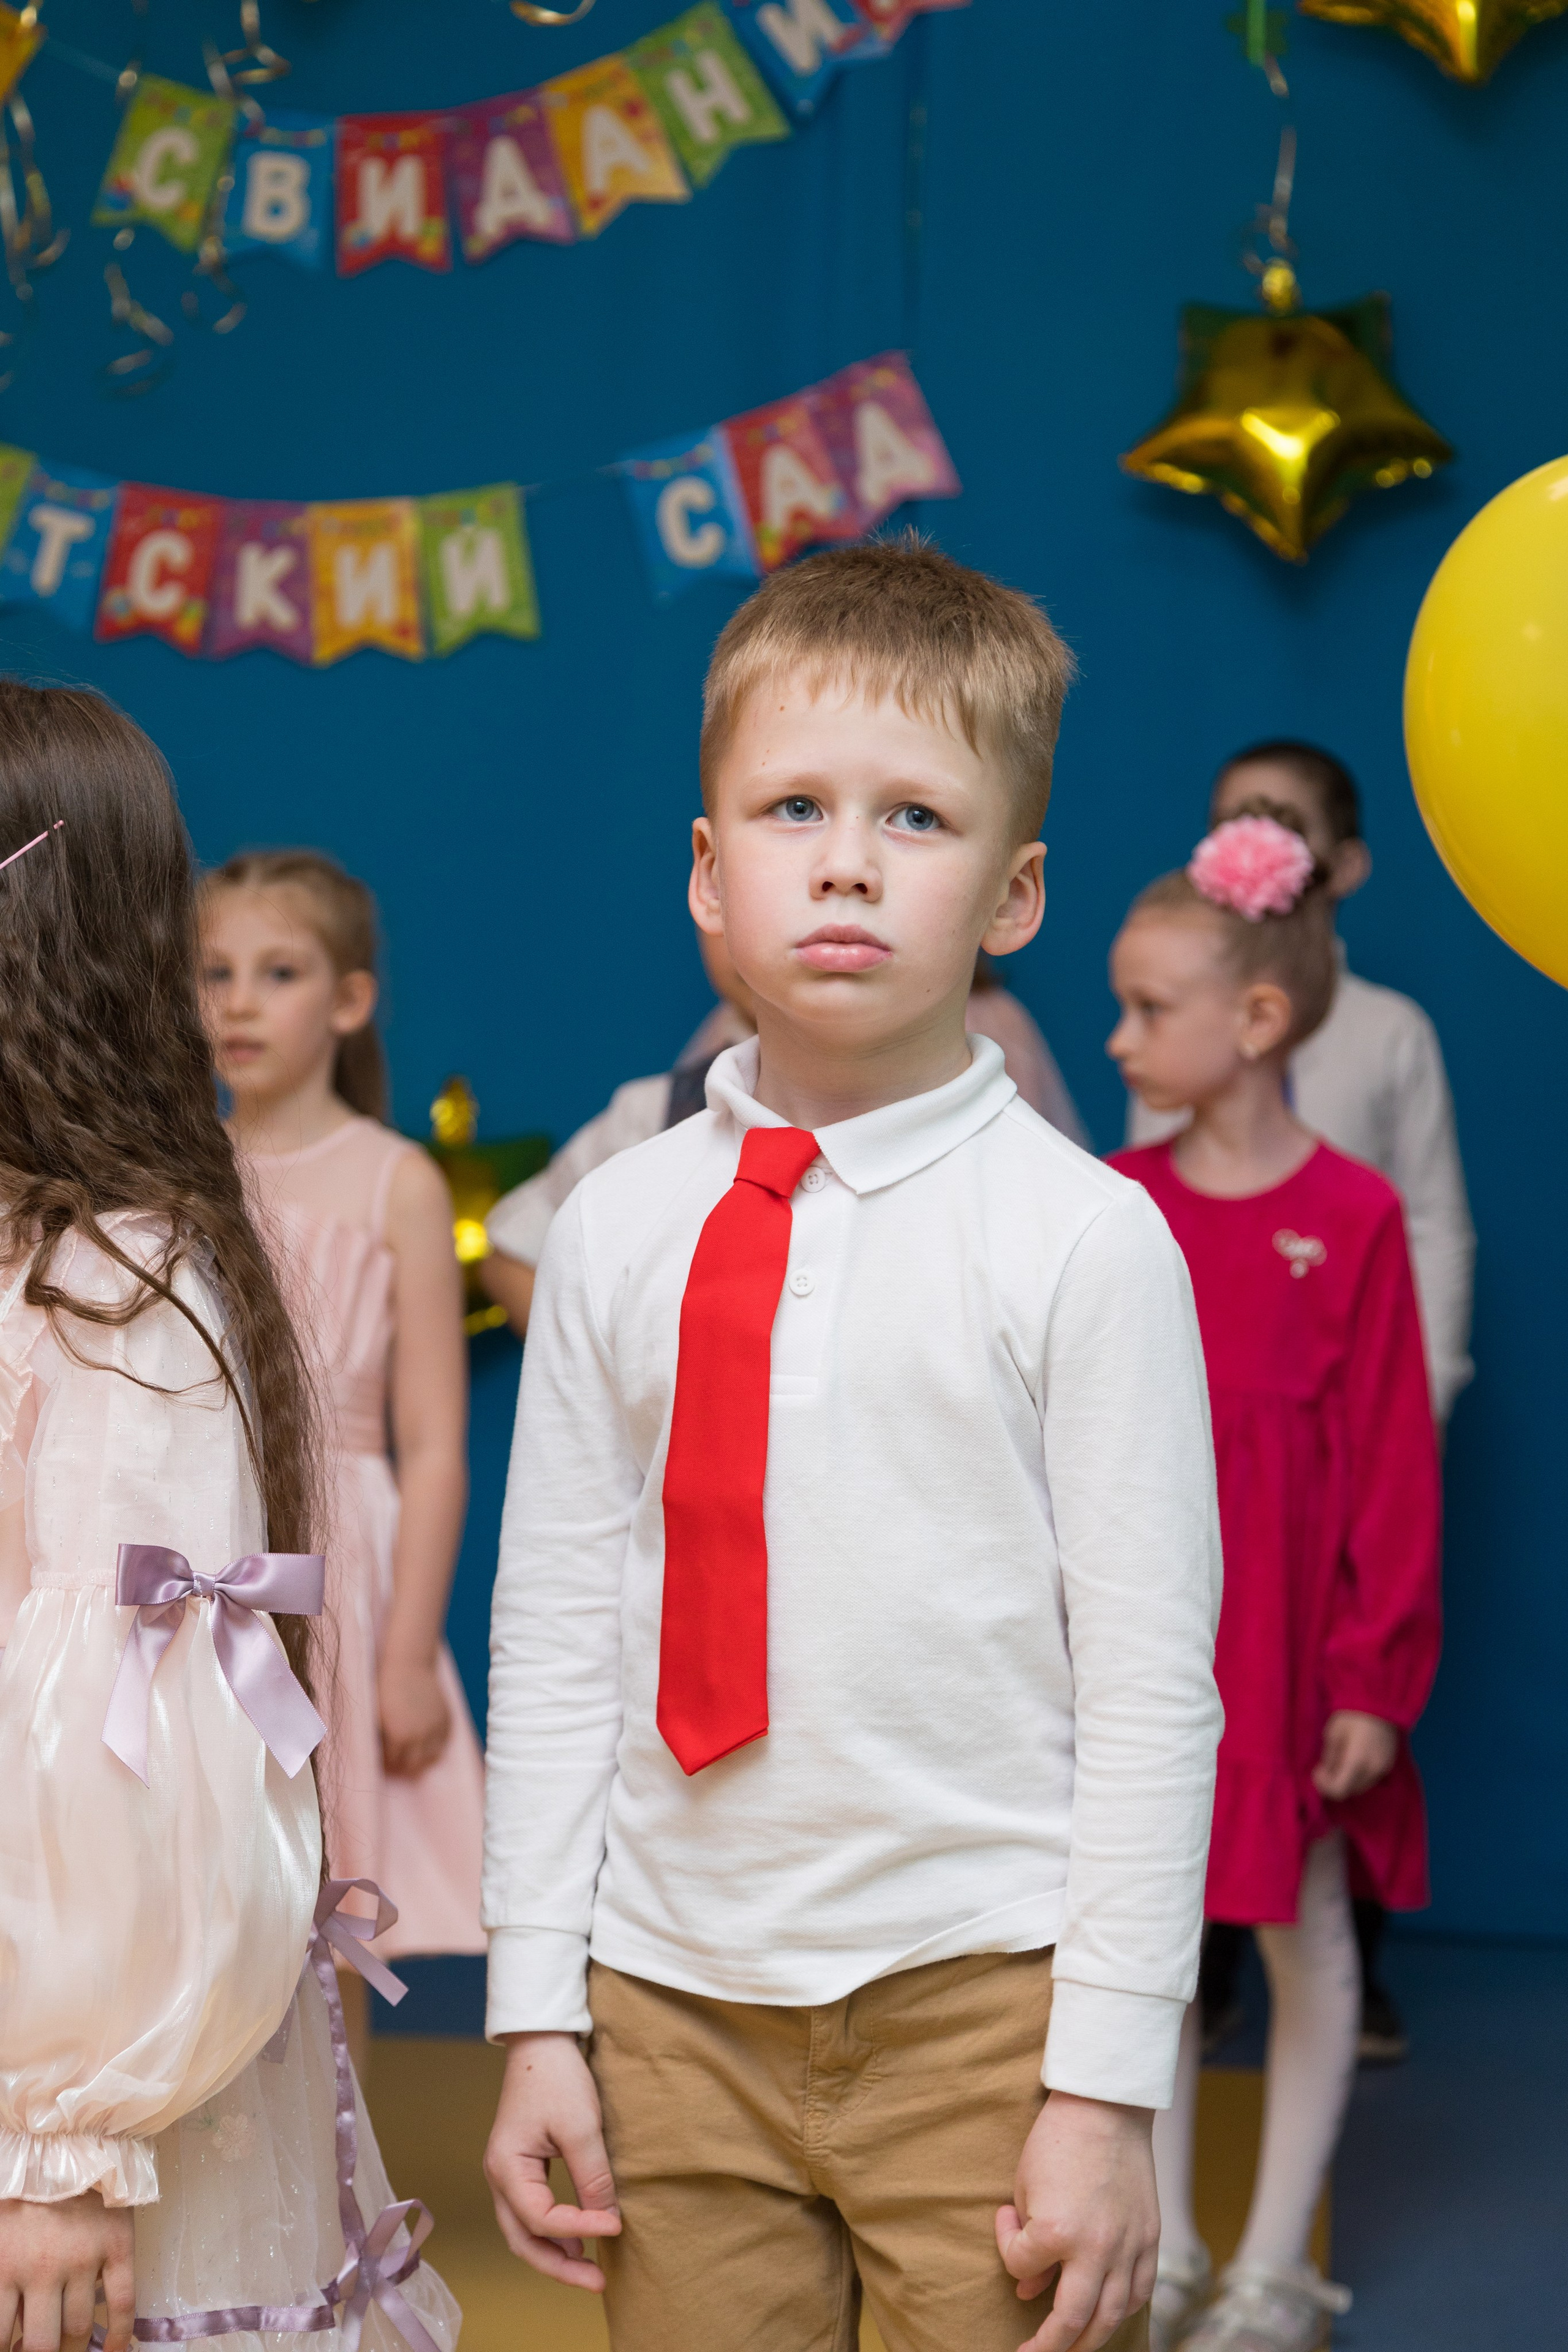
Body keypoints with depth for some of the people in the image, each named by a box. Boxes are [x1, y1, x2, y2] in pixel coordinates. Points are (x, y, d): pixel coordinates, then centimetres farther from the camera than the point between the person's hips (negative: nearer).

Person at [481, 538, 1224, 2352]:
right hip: (675, 2011, 3)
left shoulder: (1084, 1240, -7)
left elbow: (1151, 1686, -7)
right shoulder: (618, 1231, 3)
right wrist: (538, 2017, 4)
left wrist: (1106, 2087, -8)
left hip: (982, 2000, -3)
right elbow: (554, 1635, 6)